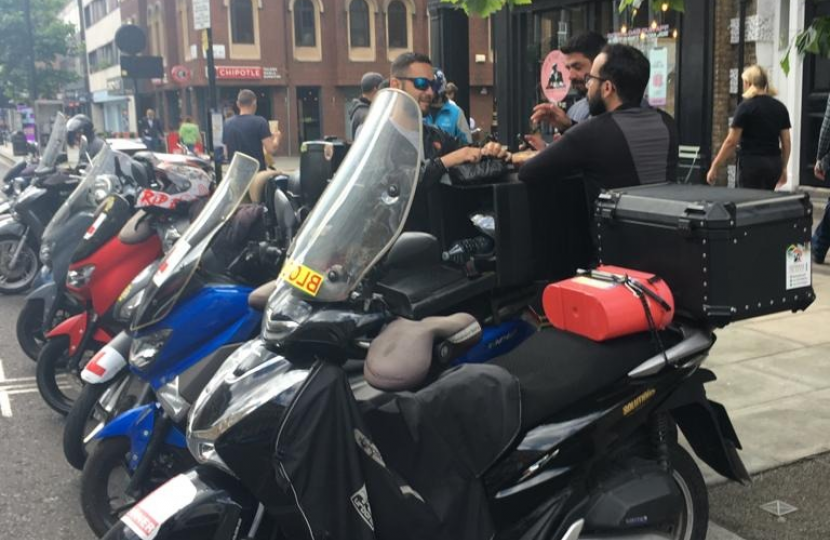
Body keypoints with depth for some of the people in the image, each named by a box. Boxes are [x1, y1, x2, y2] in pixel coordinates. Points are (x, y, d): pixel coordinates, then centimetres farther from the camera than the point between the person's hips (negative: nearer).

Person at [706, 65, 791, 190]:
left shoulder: (746, 107, -8)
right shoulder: (780, 108, 8)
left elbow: (731, 142, -12)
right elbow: (786, 142, 9)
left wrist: (714, 167, -7)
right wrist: (783, 168, 18)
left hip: (751, 164, -6)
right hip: (774, 164, 6)